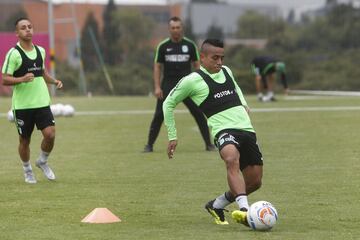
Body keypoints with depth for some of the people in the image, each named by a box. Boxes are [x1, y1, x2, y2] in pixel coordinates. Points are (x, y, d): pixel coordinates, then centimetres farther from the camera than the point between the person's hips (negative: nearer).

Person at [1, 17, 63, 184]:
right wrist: (22, 79, -27)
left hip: (42, 102, 4)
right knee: (24, 140, 6)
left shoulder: (40, 51, 9)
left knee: (50, 134, -11)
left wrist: (54, 81, 9)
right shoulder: (13, 54, -10)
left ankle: (42, 162, 17)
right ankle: (27, 170, 29)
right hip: (22, 105, -4)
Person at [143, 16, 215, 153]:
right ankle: (149, 145, 4)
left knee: (199, 113, -4)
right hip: (168, 85, 0)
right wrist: (157, 87, -4)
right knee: (159, 115, -5)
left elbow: (197, 65, 7)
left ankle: (208, 144, 5)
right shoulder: (163, 46, 2)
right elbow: (157, 66, 5)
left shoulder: (190, 45, 2)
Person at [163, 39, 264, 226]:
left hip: (247, 129, 7)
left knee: (254, 181, 3)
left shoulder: (226, 71, 18)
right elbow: (169, 103, 10)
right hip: (224, 130, -7)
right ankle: (244, 209, -53)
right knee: (232, 159, -39)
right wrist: (172, 136, 10)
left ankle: (217, 205, 25)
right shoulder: (192, 80, 0)